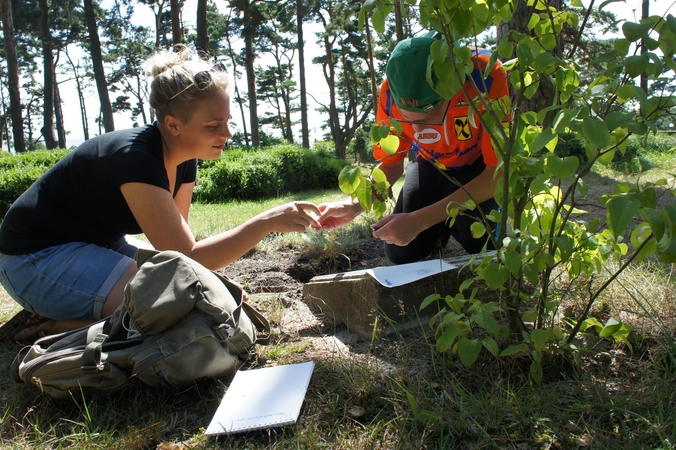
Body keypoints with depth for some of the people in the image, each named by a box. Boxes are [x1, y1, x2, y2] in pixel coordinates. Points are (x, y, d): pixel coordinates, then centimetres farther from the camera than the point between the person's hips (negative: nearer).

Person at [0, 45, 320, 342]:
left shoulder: (183, 160, -4)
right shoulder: (136, 158, -30)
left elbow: (177, 242, 1)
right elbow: (185, 258, -32)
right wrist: (267, 223, -36)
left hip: (96, 245, 9)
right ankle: (53, 325, -6)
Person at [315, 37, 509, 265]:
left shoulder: (486, 77, -38)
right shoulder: (391, 92, -27)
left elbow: (499, 172, -32)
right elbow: (391, 164, -9)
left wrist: (419, 220, -39)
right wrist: (355, 207, -28)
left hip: (481, 164, -2)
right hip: (432, 163, 3)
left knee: (480, 245, -27)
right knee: (401, 254, -7)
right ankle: (447, 223, 23)